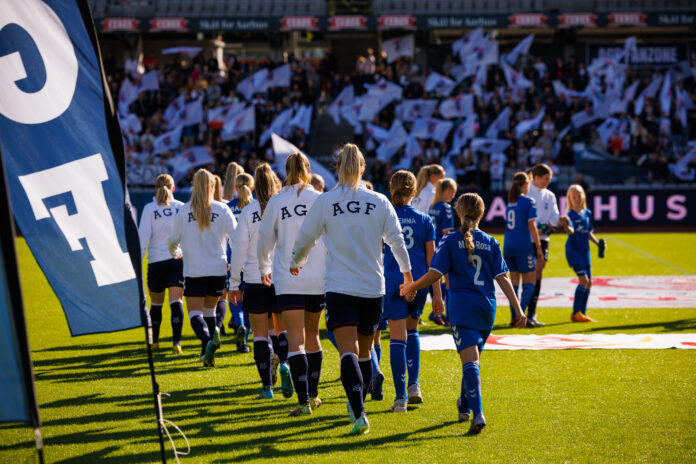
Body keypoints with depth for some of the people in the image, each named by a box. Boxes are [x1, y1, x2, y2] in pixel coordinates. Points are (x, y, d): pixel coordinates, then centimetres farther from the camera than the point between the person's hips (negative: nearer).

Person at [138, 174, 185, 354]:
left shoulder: (149, 208, -2)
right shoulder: (181, 207, 3)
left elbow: (143, 235, -9)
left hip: (157, 260, 0)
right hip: (179, 259, 1)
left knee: (156, 303, 15)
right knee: (176, 301, -6)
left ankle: (154, 341, 27)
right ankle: (176, 342, -20)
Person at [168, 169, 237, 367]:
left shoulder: (184, 211, -2)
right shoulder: (222, 209, -1)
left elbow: (173, 240, 7)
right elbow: (236, 237, -5)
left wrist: (175, 253, 30)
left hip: (194, 270, -2)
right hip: (218, 269, 2)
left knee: (195, 312, 0)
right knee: (209, 309, 17)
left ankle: (207, 340, -28)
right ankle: (207, 354, 18)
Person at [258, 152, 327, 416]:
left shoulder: (276, 202, -4)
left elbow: (265, 241, 5)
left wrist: (264, 268, 23)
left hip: (288, 280, -2)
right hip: (319, 279, 2)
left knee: (296, 340, -4)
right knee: (312, 335, 18)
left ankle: (303, 400, -15)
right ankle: (313, 394, 27)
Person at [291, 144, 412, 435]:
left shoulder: (325, 202, -3)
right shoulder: (379, 201, 1)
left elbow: (306, 239, 6)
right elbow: (396, 240, 8)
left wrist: (296, 263, 27)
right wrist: (406, 270, 27)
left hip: (339, 288, -2)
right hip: (373, 288, 2)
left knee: (349, 351, -10)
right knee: (364, 351, 16)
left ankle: (359, 414, -26)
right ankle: (356, 405, 32)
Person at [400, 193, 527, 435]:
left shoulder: (450, 241, -1)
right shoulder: (490, 243, 7)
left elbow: (435, 273, -8)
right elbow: (502, 278, 3)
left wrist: (412, 287, 8)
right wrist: (517, 309, 4)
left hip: (462, 307, -4)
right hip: (486, 307, 4)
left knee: (470, 361, -12)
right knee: (473, 358, 21)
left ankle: (478, 414, -27)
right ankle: (464, 407, 36)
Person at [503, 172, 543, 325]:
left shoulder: (510, 202, 11)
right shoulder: (528, 202, -8)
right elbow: (531, 226, -11)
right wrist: (538, 246, -5)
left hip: (508, 246, 6)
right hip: (524, 246, -6)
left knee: (514, 281, 10)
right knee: (529, 282, 1)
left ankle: (514, 317, 6)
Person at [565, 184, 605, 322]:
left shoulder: (587, 213, 10)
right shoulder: (571, 215, -11)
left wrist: (598, 243, 10)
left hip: (585, 251, 7)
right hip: (573, 250, -7)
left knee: (589, 282, 9)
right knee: (584, 280, -15)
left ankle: (582, 313, 19)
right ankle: (576, 313, -11)